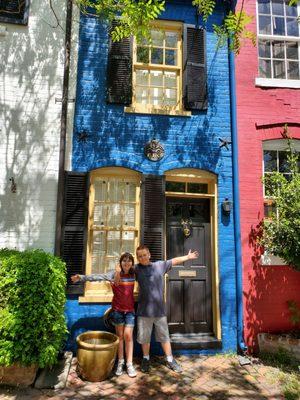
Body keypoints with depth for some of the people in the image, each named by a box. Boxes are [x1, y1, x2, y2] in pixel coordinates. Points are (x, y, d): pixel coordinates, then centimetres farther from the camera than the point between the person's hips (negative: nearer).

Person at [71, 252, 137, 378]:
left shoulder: (134, 274, -2)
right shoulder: (114, 274, -9)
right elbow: (98, 276, -17)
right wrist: (82, 278, -24)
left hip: (130, 309, 1)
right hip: (117, 309, -1)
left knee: (128, 335, 0)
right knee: (119, 335, 9)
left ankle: (129, 364, 10)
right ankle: (120, 362, 22)